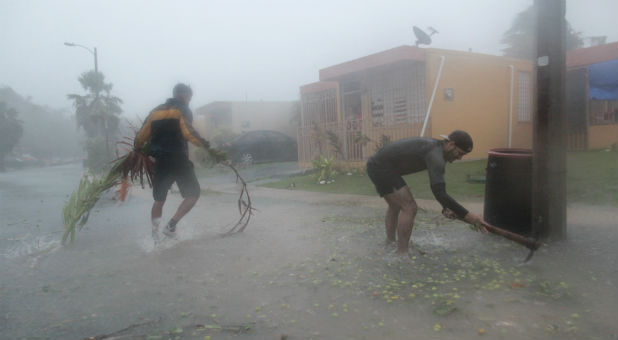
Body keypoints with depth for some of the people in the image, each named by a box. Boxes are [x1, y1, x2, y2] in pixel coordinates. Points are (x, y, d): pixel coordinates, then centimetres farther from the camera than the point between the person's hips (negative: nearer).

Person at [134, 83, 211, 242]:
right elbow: (188, 132, -17)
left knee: (159, 199, 18)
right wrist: (204, 144, -9)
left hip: (160, 161, 6)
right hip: (179, 161, -6)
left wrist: (138, 148, 29)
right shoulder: (183, 110, 1)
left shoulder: (156, 111, 16)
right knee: (193, 194, 3)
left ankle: (154, 234, 18)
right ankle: (171, 225, -8)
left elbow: (141, 135, 12)